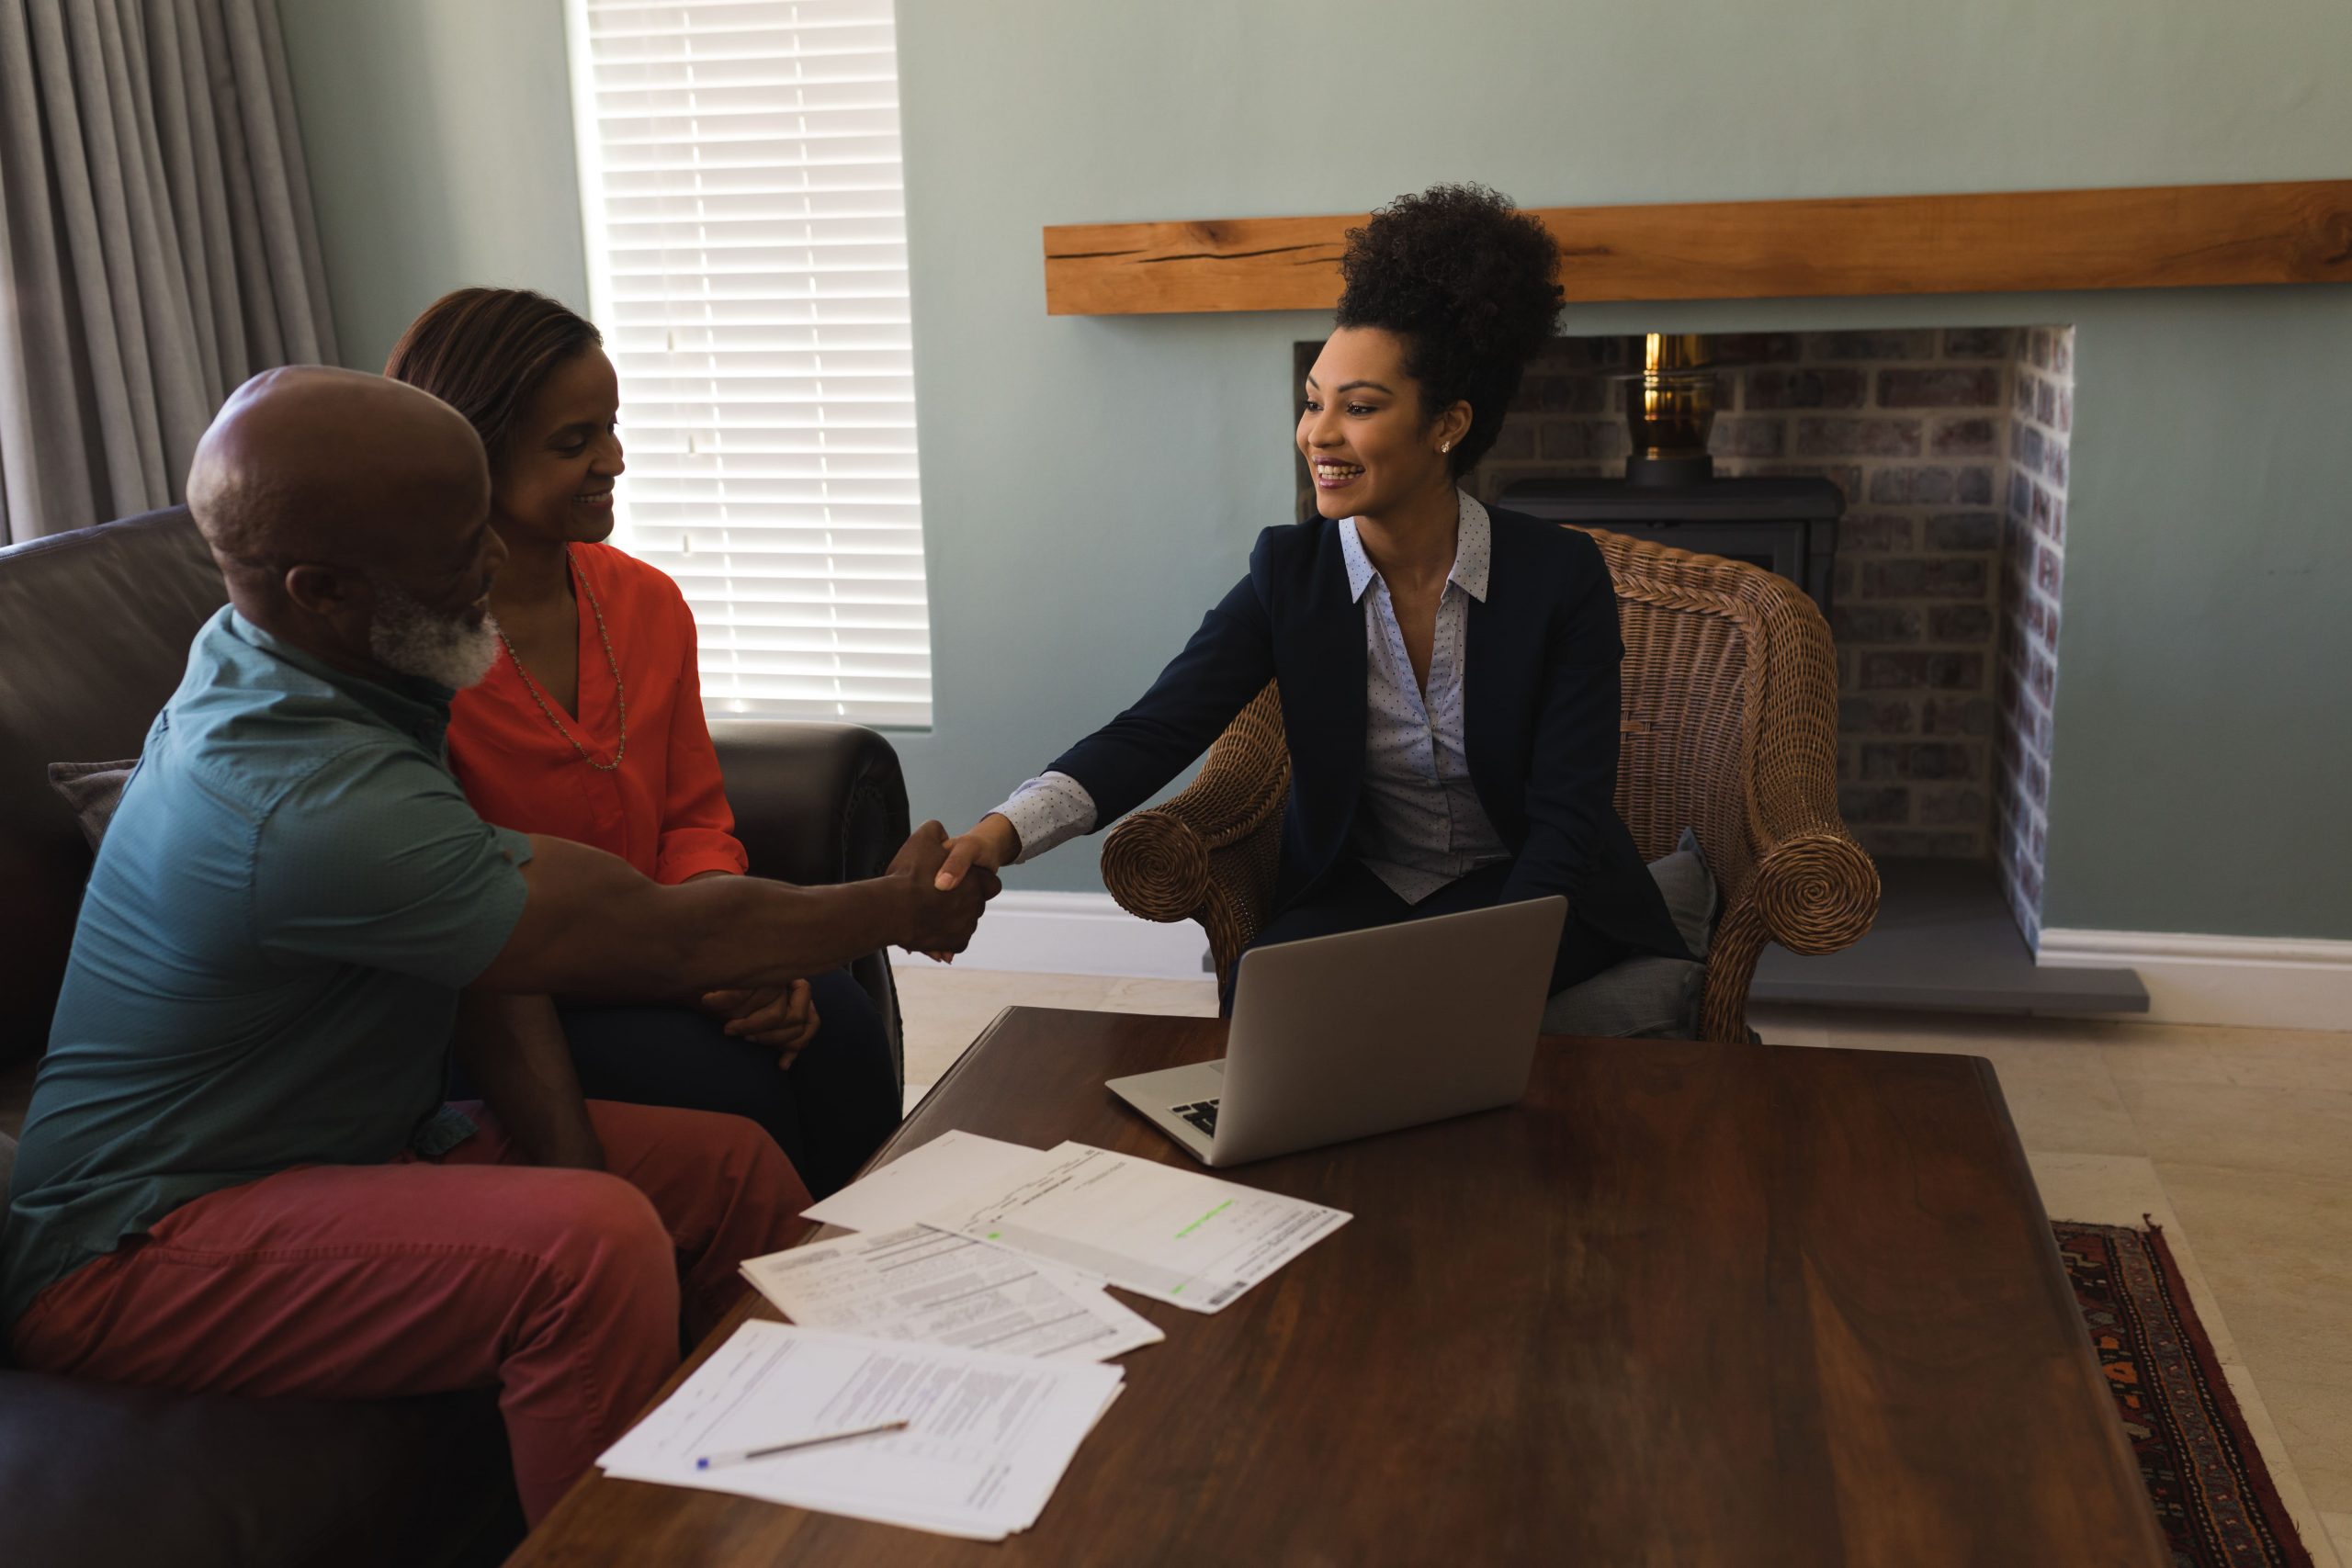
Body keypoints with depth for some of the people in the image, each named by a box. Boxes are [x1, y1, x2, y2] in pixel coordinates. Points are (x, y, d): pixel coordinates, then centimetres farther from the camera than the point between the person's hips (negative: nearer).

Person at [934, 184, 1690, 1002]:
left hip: (1528, 900, -2)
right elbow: (1156, 728, -17)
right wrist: (1007, 830, -36)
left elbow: (1566, 821, -14)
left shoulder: (1561, 576, -12)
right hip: (1354, 888, 2)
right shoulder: (1290, 572, -6)